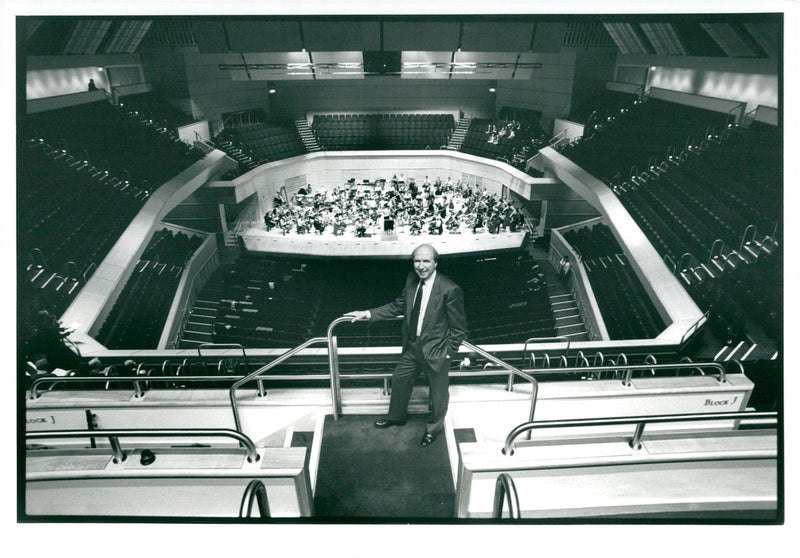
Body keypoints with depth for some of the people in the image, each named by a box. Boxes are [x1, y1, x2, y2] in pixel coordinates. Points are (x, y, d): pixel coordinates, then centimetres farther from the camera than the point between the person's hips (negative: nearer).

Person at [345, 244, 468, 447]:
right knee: (399, 379, 24)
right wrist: (367, 314, 2)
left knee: (438, 391, 16)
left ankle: (434, 427, 45)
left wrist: (448, 353, -15)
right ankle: (396, 417, 52)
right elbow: (397, 306, 7)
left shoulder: (450, 290, -25)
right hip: (412, 347, 6)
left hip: (435, 351, -6)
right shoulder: (411, 280, -6)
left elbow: (459, 328, -16)